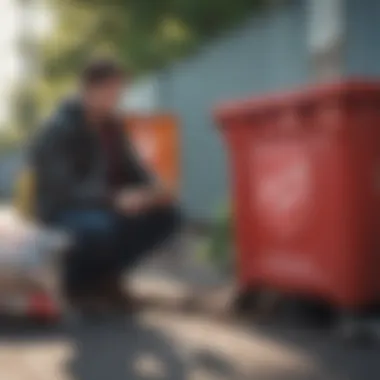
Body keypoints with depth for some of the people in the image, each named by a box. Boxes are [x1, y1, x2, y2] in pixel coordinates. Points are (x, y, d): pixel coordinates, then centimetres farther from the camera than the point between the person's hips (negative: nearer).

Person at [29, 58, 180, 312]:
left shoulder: (111, 125, 6)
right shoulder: (58, 130, -18)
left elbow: (130, 167, 11)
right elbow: (62, 190, -28)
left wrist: (154, 187, -14)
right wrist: (115, 200, -39)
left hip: (101, 206, 8)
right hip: (62, 212, -8)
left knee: (166, 214, -10)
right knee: (99, 227, -41)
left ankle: (104, 273, 4)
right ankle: (77, 280, -7)